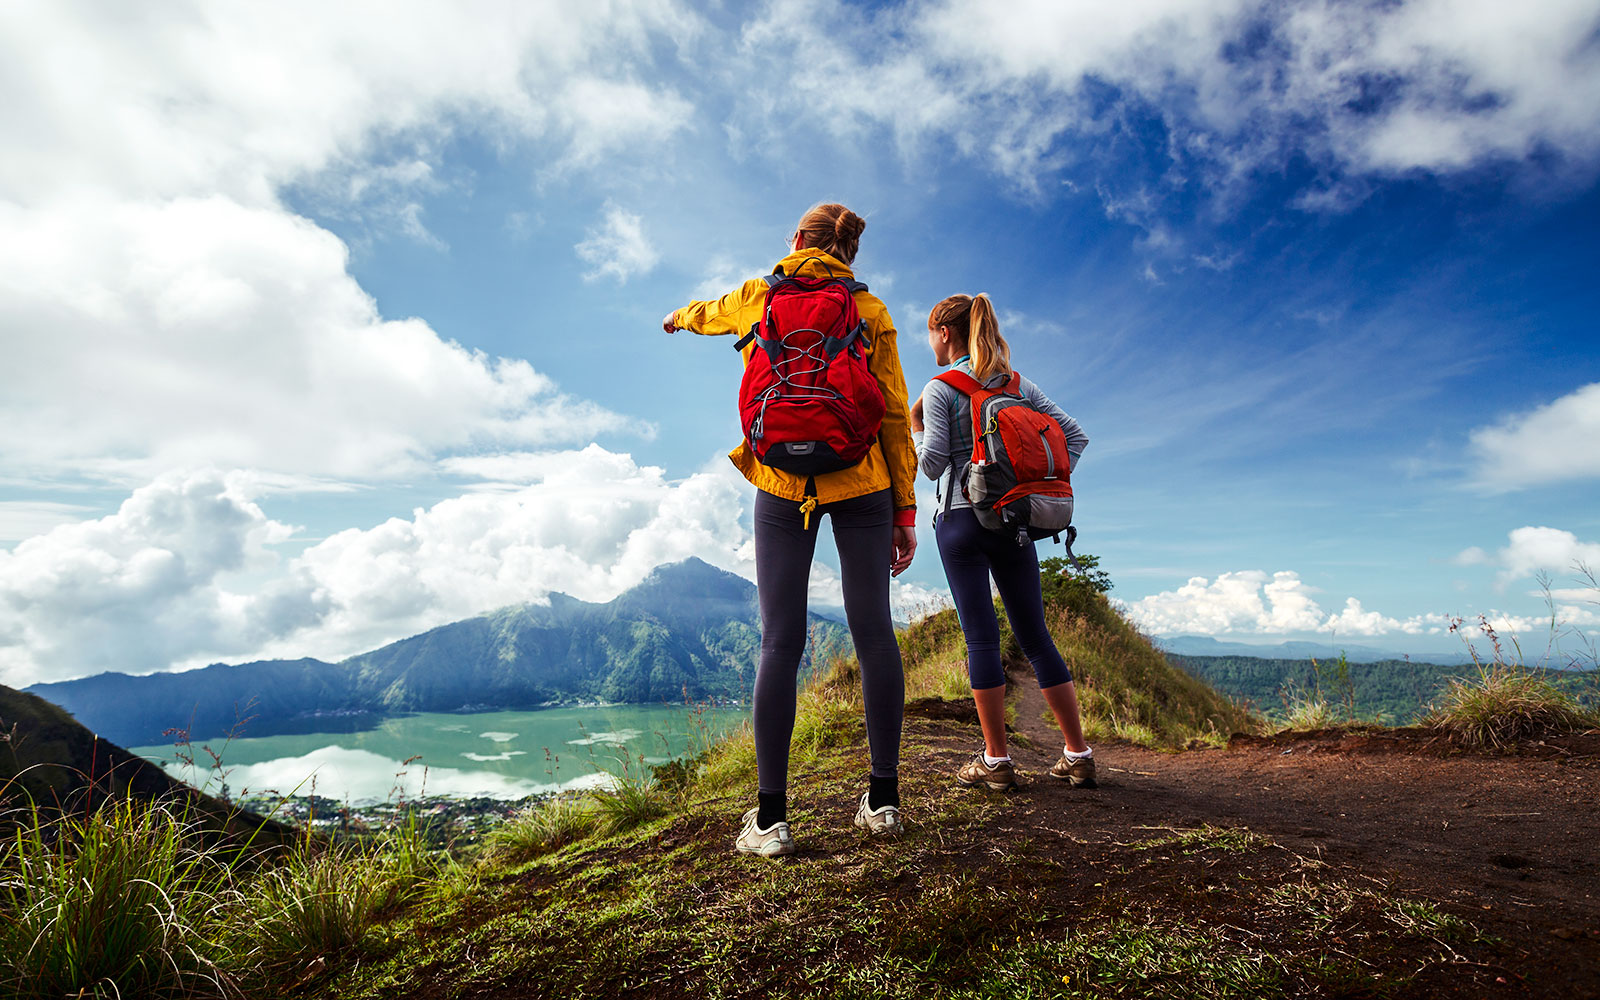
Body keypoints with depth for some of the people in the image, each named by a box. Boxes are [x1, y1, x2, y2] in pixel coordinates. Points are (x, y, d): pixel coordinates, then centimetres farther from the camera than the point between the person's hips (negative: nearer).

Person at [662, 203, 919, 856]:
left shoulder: (760, 295, 11)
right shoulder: (870, 309, 9)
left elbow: (707, 314, 33)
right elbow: (895, 415, 3)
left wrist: (678, 317, 58)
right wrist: (904, 509, 6)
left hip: (782, 482, 0)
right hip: (861, 481, 1)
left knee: (780, 642, 0)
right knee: (873, 632, 4)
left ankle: (770, 817, 5)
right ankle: (883, 800, 12)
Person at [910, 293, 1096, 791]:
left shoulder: (940, 390, -4)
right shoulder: (1019, 385, 13)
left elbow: (933, 465, -11)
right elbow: (1076, 435, 10)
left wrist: (916, 428, 6)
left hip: (962, 520, -5)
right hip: (1015, 521, 5)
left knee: (982, 638, -1)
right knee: (1035, 637, 10)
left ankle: (996, 760, 5)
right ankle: (1078, 755, 15)